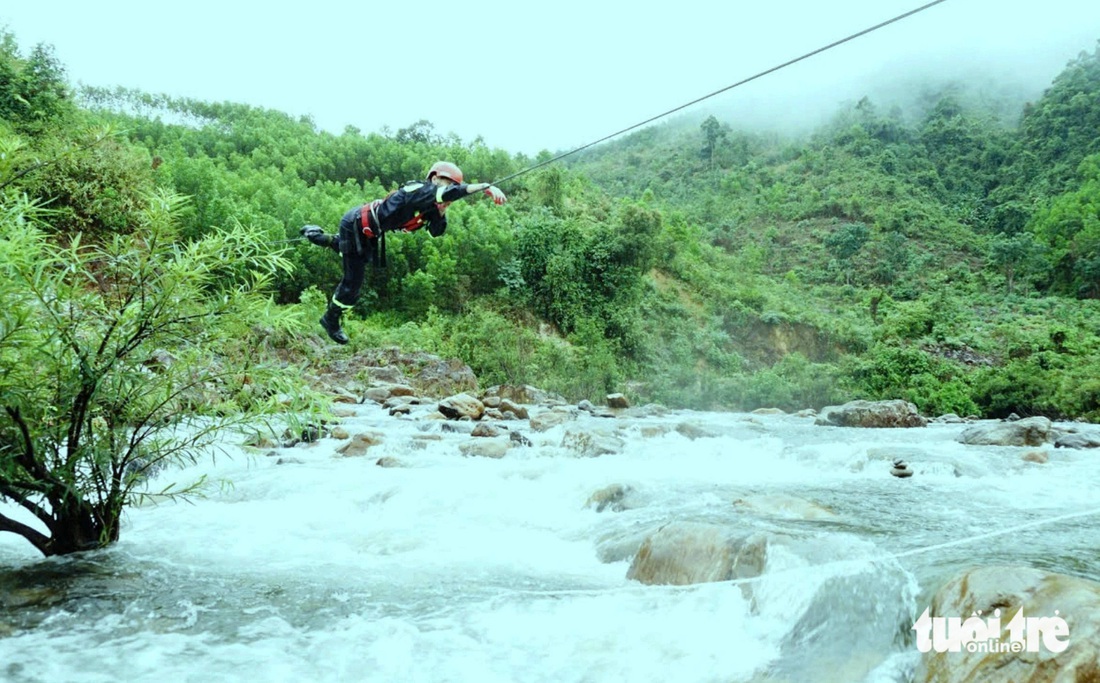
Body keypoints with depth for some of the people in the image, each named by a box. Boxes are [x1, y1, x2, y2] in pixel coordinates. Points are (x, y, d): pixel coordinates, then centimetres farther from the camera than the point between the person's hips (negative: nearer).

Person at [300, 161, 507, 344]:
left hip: (369, 232, 9)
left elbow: (436, 231, 1)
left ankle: (315, 235, 48)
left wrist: (442, 212, -18)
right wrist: (485, 186, -53)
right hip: (356, 225, -9)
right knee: (353, 281, -1)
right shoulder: (419, 190, -29)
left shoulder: (429, 206, -2)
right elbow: (447, 193, -46)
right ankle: (331, 320, 19)